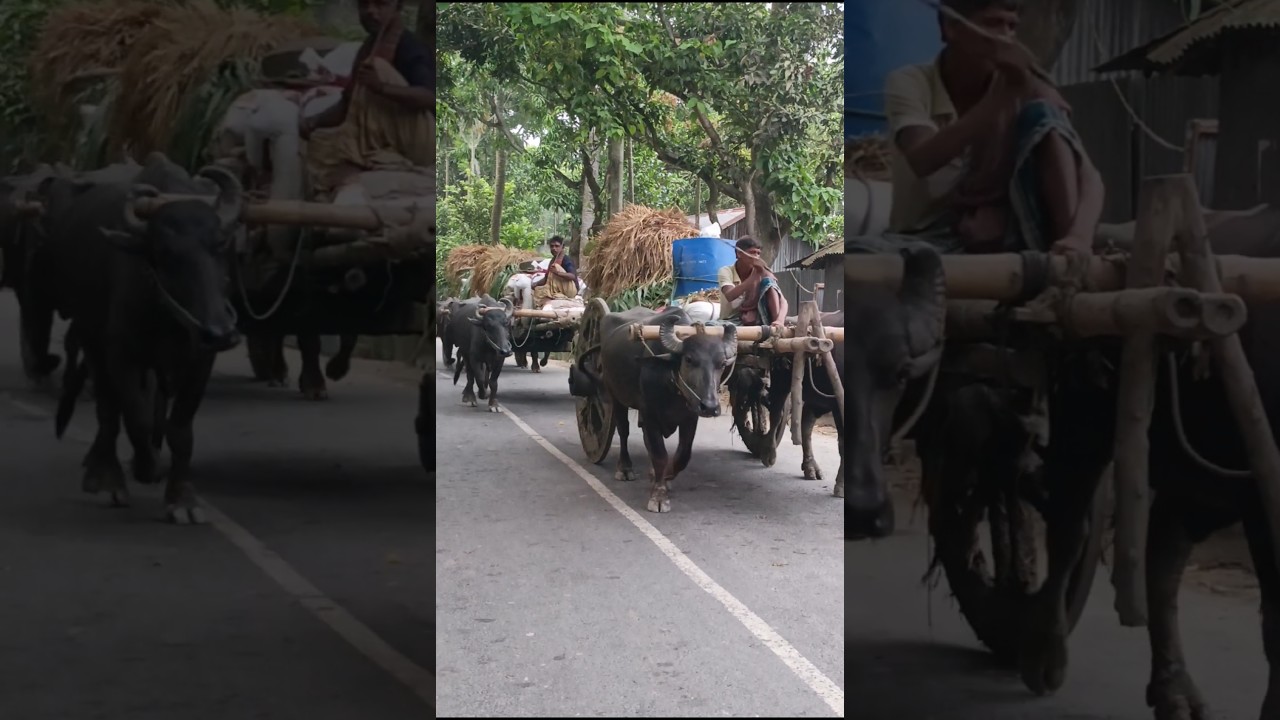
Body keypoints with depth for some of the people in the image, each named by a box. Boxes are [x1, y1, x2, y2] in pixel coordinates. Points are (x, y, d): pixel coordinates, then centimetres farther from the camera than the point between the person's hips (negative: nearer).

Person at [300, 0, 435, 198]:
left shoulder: (410, 48, -14)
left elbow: (429, 98, -29)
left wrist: (381, 87, -40)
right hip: (387, 143, 8)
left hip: (419, 143, -8)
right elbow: (349, 104, 13)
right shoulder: (367, 49, 11)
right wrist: (316, 121, -5)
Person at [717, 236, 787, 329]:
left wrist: (780, 320, -37)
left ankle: (775, 325, -28)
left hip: (755, 321, 2)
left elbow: (782, 301, -15)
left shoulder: (762, 273, -4)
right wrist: (755, 274, -33)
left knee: (768, 282, -16)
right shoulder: (726, 271, -8)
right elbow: (730, 296, -30)